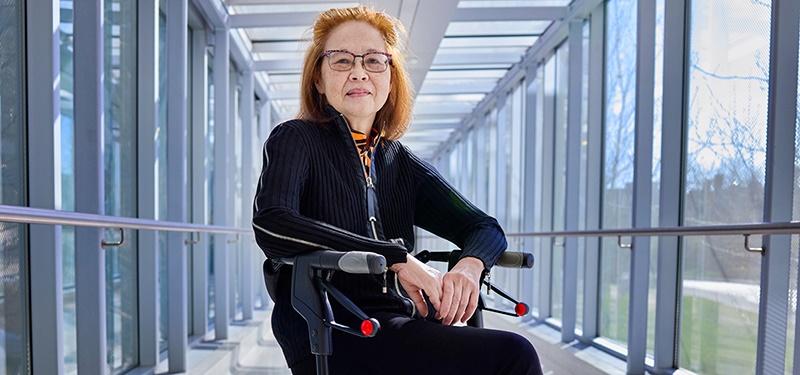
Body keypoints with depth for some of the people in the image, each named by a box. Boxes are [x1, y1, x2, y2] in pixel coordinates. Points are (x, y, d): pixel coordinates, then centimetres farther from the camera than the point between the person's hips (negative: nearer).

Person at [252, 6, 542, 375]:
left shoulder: (401, 162, 15)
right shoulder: (295, 140, 1)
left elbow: (486, 228, 9)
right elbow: (271, 226, -20)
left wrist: (468, 265, -16)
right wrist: (398, 257, -23)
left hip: (402, 323, 6)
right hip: (331, 336, -5)